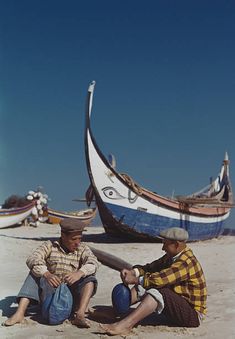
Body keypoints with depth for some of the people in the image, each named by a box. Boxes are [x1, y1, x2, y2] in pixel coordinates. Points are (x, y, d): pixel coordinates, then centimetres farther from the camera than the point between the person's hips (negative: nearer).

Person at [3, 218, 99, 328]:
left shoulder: (83, 249, 2)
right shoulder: (50, 246, -1)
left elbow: (93, 263, -19)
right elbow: (32, 259, -18)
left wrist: (79, 273, -41)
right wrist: (47, 274, -38)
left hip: (71, 295, 0)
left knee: (90, 279, -22)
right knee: (35, 272, -19)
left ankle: (79, 315, -38)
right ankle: (20, 312, -30)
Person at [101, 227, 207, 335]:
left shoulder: (186, 262, -23)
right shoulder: (172, 257, 7)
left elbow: (161, 279, -32)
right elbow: (152, 267, 6)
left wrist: (136, 279, -23)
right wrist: (134, 272, -13)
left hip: (193, 313, -10)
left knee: (157, 292, -31)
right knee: (144, 287, 3)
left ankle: (125, 325, -40)